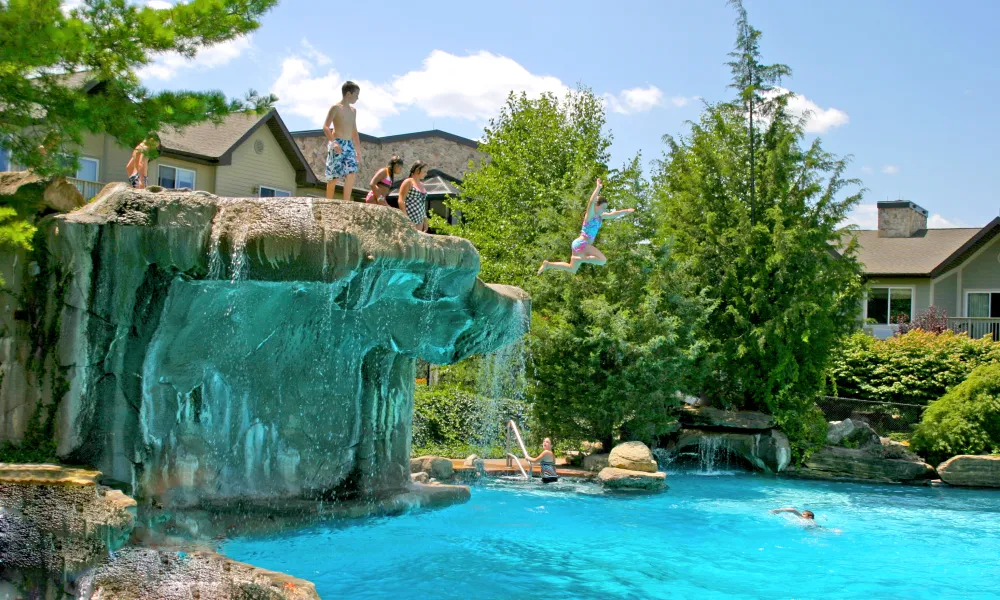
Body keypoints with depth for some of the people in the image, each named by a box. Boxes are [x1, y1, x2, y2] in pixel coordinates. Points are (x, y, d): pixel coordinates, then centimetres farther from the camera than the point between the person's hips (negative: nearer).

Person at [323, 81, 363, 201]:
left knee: (351, 173, -8)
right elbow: (325, 127, -13)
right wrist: (333, 142, -28)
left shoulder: (353, 111, 17)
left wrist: (358, 149, 21)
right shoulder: (336, 108, -5)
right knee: (334, 176, -4)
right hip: (337, 145, -6)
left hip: (349, 145, 6)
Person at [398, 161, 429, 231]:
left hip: (419, 220, 8)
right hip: (409, 219, -8)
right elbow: (401, 201, -10)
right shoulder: (408, 182, -3)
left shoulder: (421, 185, 19)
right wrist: (405, 218, -18)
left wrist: (425, 220, 17)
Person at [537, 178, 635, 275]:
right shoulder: (590, 215, -11)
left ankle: (548, 264, 14)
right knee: (602, 260, -21)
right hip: (581, 244, -9)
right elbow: (592, 202, -28)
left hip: (579, 244, 9)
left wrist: (627, 211, 17)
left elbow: (613, 214, 22)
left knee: (572, 269, 16)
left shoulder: (600, 216, 14)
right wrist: (598, 187, -32)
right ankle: (578, 259, -17)